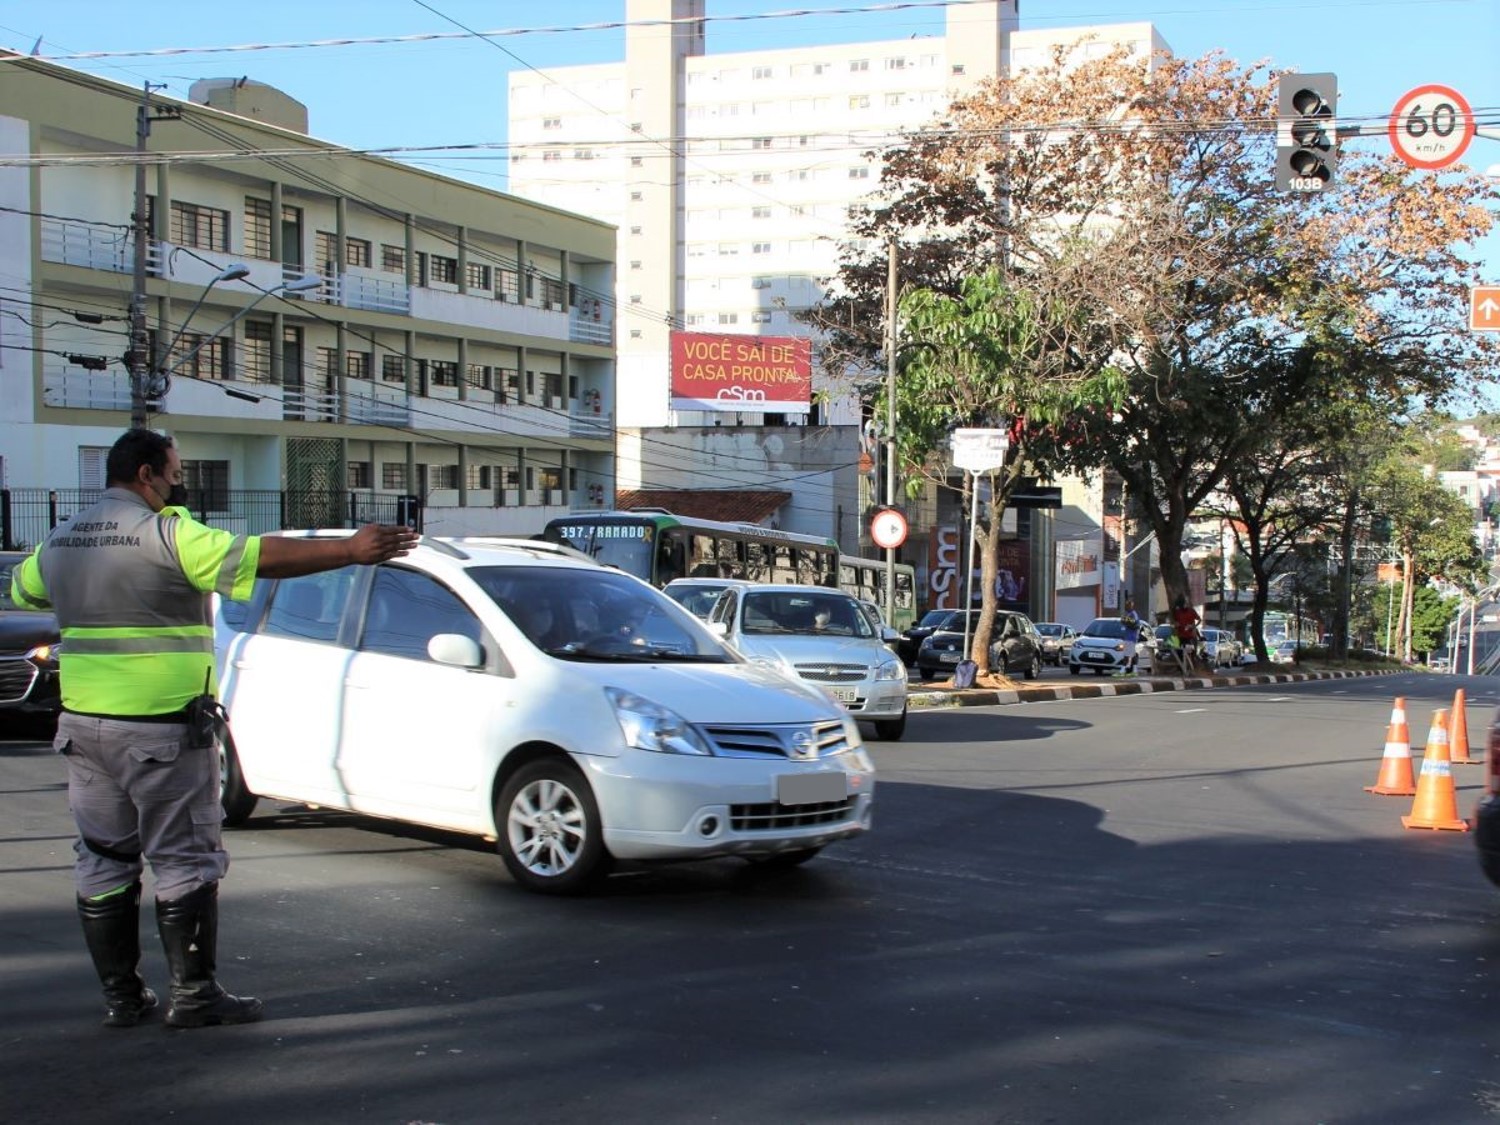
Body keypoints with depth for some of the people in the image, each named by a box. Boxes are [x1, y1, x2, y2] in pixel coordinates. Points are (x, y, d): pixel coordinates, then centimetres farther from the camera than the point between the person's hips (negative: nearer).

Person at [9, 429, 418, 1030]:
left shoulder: (61, 540, 10)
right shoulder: (164, 533, -13)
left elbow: (22, 588, 30)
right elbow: (260, 555, -23)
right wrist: (350, 550, -26)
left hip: (82, 723, 7)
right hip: (162, 728, -7)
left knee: (103, 861, 12)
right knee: (185, 861, 2)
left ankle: (120, 995, 17)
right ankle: (194, 995, 6)